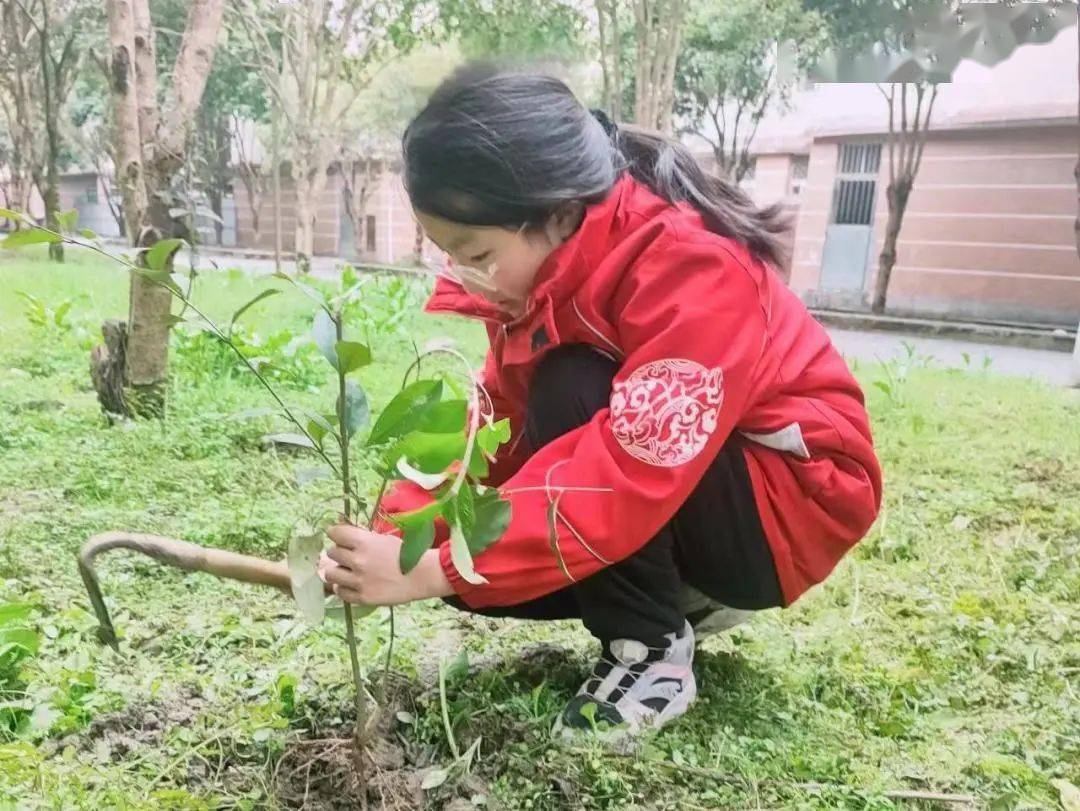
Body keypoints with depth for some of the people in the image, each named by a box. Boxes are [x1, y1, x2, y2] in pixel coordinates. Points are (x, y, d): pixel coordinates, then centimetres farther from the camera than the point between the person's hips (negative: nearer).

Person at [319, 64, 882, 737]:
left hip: (793, 504, -7)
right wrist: (395, 536, -19)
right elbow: (497, 428, -6)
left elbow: (632, 479, -37)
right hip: (677, 503, 7)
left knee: (571, 392, -30)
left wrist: (435, 571, -35)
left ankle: (654, 653, -13)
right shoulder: (543, 270, -6)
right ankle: (686, 593, 9)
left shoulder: (688, 267, -31)